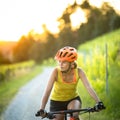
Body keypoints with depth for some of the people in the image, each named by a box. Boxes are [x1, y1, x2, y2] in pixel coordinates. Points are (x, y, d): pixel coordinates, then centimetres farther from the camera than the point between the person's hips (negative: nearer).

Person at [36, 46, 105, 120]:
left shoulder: (79, 71, -21)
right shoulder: (56, 71, -26)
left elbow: (88, 87, -28)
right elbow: (48, 90, -31)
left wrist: (98, 102, -43)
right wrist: (42, 109, -41)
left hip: (73, 99, 0)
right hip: (57, 102, 0)